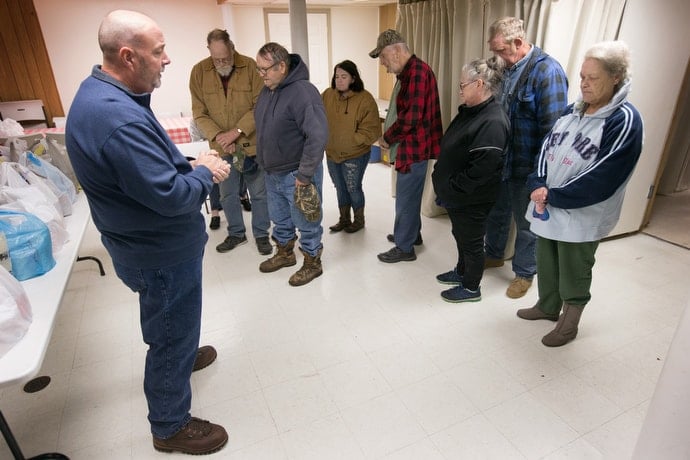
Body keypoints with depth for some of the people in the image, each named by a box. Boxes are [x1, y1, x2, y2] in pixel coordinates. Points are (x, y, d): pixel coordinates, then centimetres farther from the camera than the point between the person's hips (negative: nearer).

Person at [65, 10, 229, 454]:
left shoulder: (102, 92, 3)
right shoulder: (118, 117, -31)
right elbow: (170, 195, -31)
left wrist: (189, 164, 0)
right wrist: (206, 173, -13)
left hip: (153, 242, 10)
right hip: (162, 253, -10)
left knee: (172, 324, 32)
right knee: (173, 334, 9)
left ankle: (181, 355, 60)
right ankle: (170, 426, 31)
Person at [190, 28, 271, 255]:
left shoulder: (250, 66, -9)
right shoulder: (199, 71, -3)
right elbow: (199, 113, -3)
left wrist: (237, 131, -19)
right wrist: (218, 136, -18)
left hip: (252, 144, -2)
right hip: (221, 147, 2)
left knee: (259, 193, 8)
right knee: (228, 195, 13)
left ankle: (261, 235, 26)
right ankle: (236, 233, 33)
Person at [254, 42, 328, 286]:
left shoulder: (303, 92, -22)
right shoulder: (268, 90, 6)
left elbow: (317, 136, -27)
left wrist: (304, 175, -25)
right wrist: (264, 161, 15)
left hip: (296, 174, -8)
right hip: (272, 172, 9)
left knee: (306, 223, 8)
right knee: (280, 219, 23)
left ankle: (312, 263, 28)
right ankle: (285, 253, 45)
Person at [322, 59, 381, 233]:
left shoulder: (365, 99, -15)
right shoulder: (327, 95, -3)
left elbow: (371, 131, -16)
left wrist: (351, 139, -20)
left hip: (355, 155, -5)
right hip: (332, 153, 5)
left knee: (353, 188, 8)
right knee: (340, 188, 17)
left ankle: (359, 220, 30)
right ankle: (344, 220, 36)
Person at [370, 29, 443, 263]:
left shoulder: (417, 71, -19)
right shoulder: (410, 72, 13)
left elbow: (411, 116, -25)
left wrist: (387, 137, -12)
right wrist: (393, 136, 5)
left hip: (415, 146, -10)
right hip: (414, 144, 10)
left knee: (406, 197, 0)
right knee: (409, 194, 21)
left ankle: (404, 247, 13)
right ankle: (411, 233, 37)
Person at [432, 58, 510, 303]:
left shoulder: (493, 122, -25)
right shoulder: (470, 111, 7)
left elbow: (482, 168, -29)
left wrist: (451, 188, -20)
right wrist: (445, 185, 12)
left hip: (471, 200, -9)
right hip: (457, 195, 9)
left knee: (472, 241, 8)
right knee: (461, 236, 24)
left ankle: (471, 288, 27)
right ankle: (461, 272, 45)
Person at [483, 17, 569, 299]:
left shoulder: (547, 71, -18)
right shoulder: (508, 69, 6)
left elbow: (552, 128, -21)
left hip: (527, 166, -7)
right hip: (501, 160, 7)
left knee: (526, 222, 8)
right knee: (496, 211, 21)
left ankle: (524, 273, 27)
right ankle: (494, 254, 43)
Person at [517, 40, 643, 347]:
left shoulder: (625, 120, -14)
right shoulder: (573, 109, 7)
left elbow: (602, 179, -20)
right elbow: (546, 148, 6)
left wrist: (552, 196, -18)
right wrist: (538, 185, -12)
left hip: (581, 217, -6)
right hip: (547, 207, 7)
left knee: (573, 273, 10)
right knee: (545, 263, 20)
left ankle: (569, 322, 33)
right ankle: (547, 307, 43)